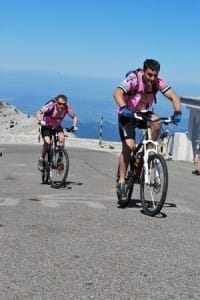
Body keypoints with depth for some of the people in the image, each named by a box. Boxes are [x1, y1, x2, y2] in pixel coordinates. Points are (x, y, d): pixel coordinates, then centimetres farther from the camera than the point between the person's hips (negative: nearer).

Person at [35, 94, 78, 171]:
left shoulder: (67, 108, -22)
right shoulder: (51, 105, -32)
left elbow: (74, 117, -9)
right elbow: (38, 113, -32)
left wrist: (74, 126, -26)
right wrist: (41, 121, -50)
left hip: (57, 126, 3)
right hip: (46, 126, -3)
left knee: (62, 138, -26)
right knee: (47, 142, -25)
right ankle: (41, 160, -2)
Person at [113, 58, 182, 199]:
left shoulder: (159, 82, -14)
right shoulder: (133, 78, -25)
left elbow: (174, 96, -16)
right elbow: (117, 93, -37)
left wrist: (177, 112, -35)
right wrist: (123, 108, -55)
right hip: (128, 114, -3)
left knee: (157, 122, -29)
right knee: (129, 146, -16)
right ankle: (121, 181, -4)